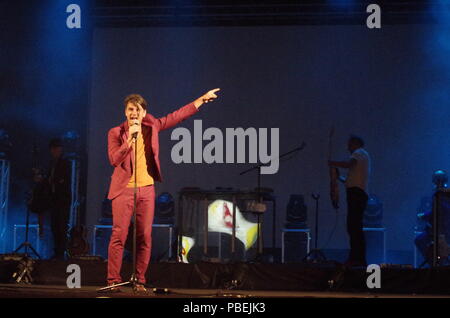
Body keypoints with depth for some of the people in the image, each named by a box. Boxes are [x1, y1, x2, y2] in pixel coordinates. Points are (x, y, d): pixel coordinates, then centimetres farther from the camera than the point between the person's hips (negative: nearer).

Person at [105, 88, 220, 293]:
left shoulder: (151, 126, 9)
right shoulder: (116, 133, -2)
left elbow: (177, 116, 17)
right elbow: (114, 159, -15)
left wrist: (202, 99, 21)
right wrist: (130, 140, -26)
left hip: (147, 189, 4)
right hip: (124, 189, -4)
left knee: (145, 237, 2)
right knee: (119, 236, -8)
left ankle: (140, 281, 7)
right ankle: (113, 281, -4)